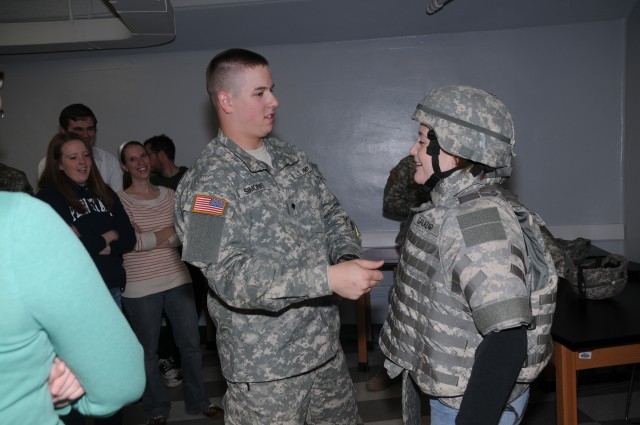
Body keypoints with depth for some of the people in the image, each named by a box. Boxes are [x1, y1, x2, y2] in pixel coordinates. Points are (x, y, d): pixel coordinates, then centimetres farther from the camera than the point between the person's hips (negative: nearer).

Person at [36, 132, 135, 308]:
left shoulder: (105, 193, 9)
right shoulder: (48, 197, -6)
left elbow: (129, 237, 4)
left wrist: (91, 243, -11)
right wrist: (106, 238, -4)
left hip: (113, 287, 5)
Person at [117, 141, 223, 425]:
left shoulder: (169, 195, 6)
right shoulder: (120, 200, -6)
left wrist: (146, 238, -13)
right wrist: (166, 233, -10)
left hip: (177, 280, 4)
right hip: (139, 288, -3)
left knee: (191, 343, 10)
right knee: (148, 350, 11)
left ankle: (198, 402, 28)